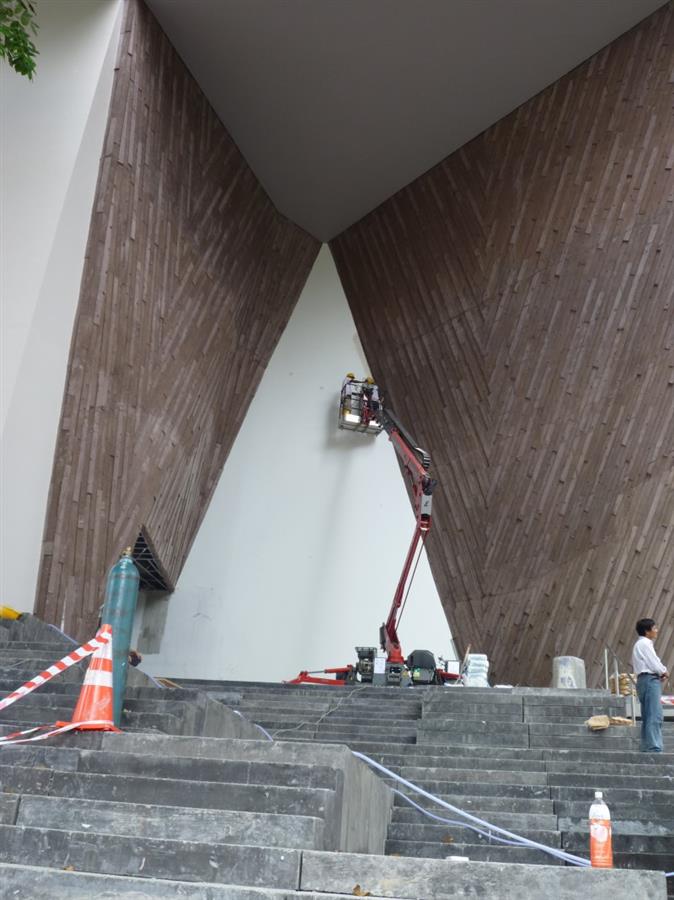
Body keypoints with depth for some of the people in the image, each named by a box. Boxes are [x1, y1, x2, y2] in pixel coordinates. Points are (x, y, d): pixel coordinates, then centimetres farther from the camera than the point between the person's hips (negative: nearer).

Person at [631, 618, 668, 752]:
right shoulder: (644, 643, -10)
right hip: (650, 680, -11)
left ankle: (646, 748, 10)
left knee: (648, 717, 9)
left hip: (647, 681, 11)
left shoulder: (643, 644, 23)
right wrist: (664, 672, 3)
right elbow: (654, 664, -14)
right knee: (655, 716, -15)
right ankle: (654, 748, -19)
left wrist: (662, 672, 5)